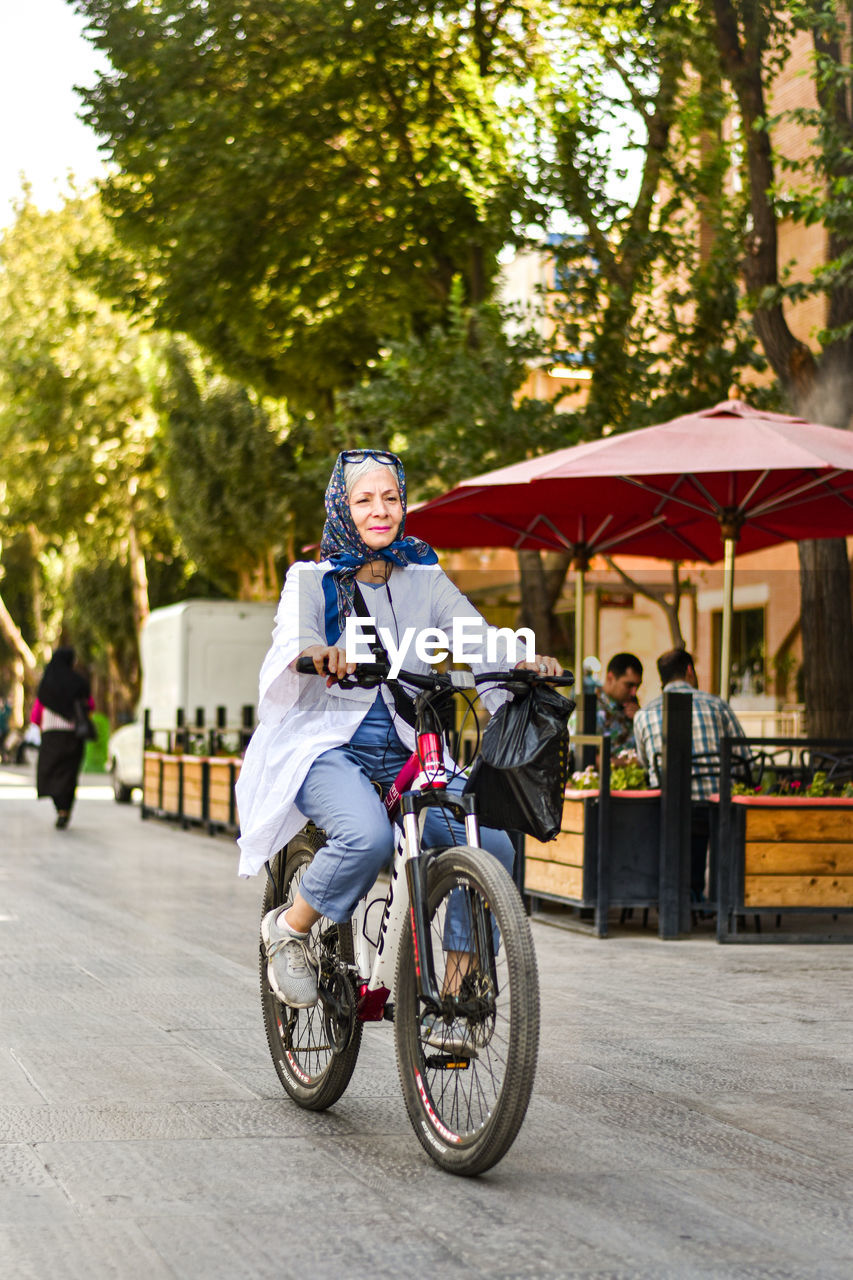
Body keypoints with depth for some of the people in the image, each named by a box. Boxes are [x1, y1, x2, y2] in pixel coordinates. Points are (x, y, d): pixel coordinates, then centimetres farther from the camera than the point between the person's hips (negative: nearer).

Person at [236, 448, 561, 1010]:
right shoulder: (313, 580, 4)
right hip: (328, 747, -3)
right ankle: (290, 927, -6)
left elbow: (477, 636, -3)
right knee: (369, 835, -34)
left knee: (492, 843, -20)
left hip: (407, 753, 4)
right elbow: (293, 635, -17)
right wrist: (317, 652, -43)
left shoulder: (425, 579, 12)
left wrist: (524, 663, -26)